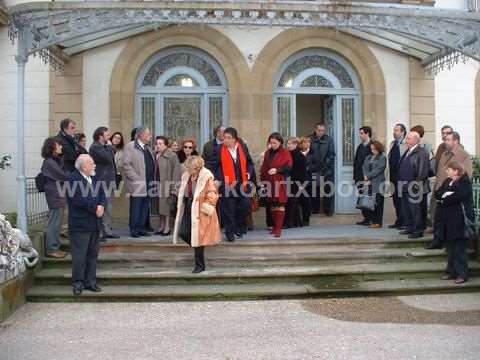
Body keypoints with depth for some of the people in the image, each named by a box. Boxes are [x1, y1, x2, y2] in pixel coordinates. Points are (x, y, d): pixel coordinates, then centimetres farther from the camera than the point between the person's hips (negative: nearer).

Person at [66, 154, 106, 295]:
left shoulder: (94, 178, 14)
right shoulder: (73, 179, -11)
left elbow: (102, 194, 10)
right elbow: (78, 199, -20)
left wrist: (101, 206, -11)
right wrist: (95, 208, -14)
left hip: (94, 223, 8)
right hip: (80, 224, -8)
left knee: (93, 254, 12)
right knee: (79, 255, -3)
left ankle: (90, 282, 20)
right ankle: (78, 283, 7)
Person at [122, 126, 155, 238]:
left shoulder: (147, 148, 18)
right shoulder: (130, 146, -6)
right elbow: (126, 165, -13)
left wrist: (152, 180, 9)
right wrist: (136, 178, -16)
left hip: (148, 185, 7)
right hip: (137, 185, -7)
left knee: (145, 208, 9)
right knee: (136, 208, -1)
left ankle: (142, 228, 17)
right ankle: (134, 230, 7)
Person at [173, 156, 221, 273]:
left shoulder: (206, 178, -16)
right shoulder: (186, 176, 6)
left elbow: (212, 195, -17)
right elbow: (182, 193, 19)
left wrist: (205, 208, -20)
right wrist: (182, 206, 11)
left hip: (200, 212, -7)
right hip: (188, 208, 7)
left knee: (197, 237, -1)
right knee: (183, 233, 0)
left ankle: (200, 265, 13)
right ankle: (198, 249, 28)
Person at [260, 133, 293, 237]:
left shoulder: (285, 153, -1)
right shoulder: (267, 153, 14)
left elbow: (289, 167, -8)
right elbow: (263, 168, 14)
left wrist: (277, 170, -19)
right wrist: (262, 180, 4)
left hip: (280, 182, -5)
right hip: (269, 183, 5)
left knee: (280, 205, -7)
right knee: (272, 205, 8)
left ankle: (278, 229, -8)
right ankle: (275, 226, 18)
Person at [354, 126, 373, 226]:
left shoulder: (372, 146, -9)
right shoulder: (360, 146, 16)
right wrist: (355, 176, 12)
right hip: (360, 177, 8)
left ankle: (371, 219, 5)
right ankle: (366, 218, 16)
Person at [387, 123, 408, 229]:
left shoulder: (406, 144, -12)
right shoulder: (392, 144, 15)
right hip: (393, 176, 8)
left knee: (402, 199, -3)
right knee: (395, 198, 12)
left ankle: (404, 222, 6)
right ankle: (398, 221, 21)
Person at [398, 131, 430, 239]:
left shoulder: (422, 152, -10)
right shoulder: (407, 152, 18)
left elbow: (423, 169, -16)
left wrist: (418, 183, -19)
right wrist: (401, 180, 15)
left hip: (414, 186, -9)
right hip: (405, 186, 9)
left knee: (415, 209, -5)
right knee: (405, 208, 14)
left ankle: (418, 231, 2)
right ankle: (409, 228, 24)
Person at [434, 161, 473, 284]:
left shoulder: (465, 182, -8)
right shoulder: (447, 181, 15)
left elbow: (458, 196, -21)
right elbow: (437, 194, 6)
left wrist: (444, 199, -7)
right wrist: (447, 194, -13)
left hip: (459, 220, -7)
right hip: (447, 218, 7)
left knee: (459, 248, -4)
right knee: (450, 247, 12)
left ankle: (462, 274, 2)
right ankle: (452, 271, 20)